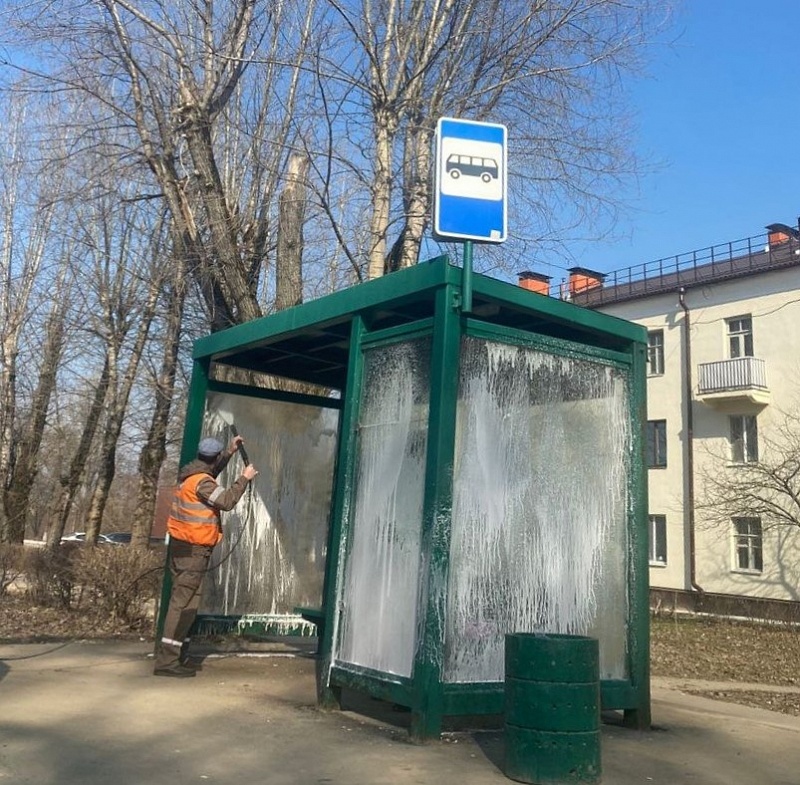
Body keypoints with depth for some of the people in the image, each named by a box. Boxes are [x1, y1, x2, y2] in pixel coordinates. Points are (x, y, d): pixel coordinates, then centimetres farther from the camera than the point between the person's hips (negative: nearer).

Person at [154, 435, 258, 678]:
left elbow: (213, 471, 31)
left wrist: (230, 452, 25)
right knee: (184, 602, -10)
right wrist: (244, 478, -12)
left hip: (183, 546, 10)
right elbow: (227, 501, -23)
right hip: (193, 549, -10)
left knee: (184, 600, 14)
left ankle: (177, 655, 19)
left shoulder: (193, 474, 11)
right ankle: (167, 660, -11)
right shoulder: (201, 482, -18)